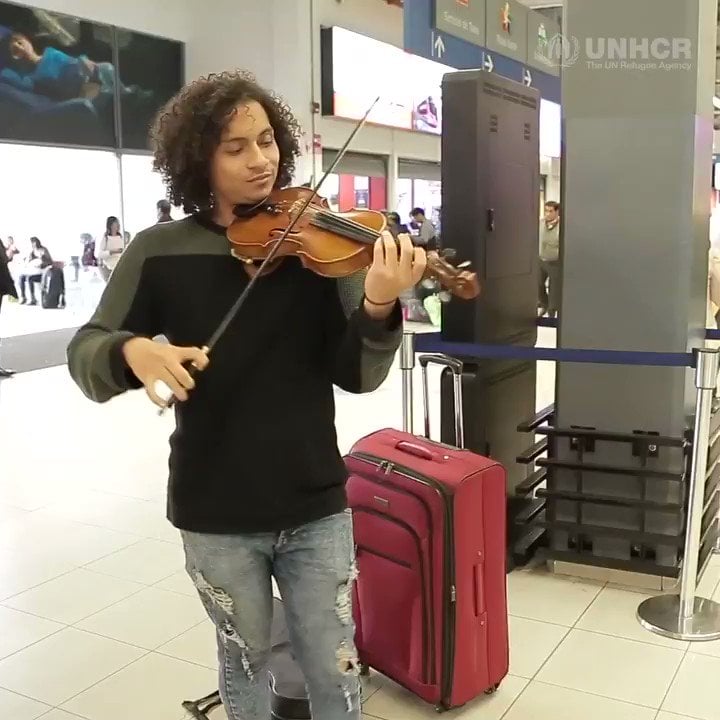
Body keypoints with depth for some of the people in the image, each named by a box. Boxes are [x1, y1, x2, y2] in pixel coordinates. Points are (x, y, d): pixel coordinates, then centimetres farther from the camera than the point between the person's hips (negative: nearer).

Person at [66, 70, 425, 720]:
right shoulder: (161, 252, -4)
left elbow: (357, 376, -9)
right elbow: (85, 352, -5)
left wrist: (379, 308, -30)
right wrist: (132, 351, -28)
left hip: (316, 504, 0)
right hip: (215, 514, 0)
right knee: (246, 661, 21)